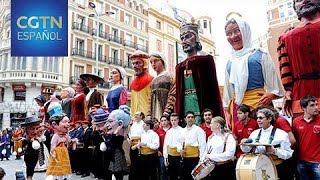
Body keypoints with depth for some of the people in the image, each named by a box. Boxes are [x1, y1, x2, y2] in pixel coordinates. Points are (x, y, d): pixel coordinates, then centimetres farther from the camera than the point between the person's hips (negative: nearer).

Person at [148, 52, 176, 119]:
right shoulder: (153, 81, 19)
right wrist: (149, 114, 8)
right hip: (154, 112, 5)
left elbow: (172, 96, -9)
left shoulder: (169, 77, 1)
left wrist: (166, 112, -18)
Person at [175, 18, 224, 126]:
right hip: (185, 114, 4)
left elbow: (213, 88, -3)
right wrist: (178, 116, 9)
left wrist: (215, 116, -11)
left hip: (203, 112, -4)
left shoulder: (206, 60, 3)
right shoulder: (179, 67, 17)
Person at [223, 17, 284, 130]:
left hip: (258, 101, -4)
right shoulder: (230, 62, 15)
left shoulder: (260, 54, 4)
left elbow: (272, 79, 4)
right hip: (237, 105, 4)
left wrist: (271, 94, -14)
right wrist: (227, 111, 14)